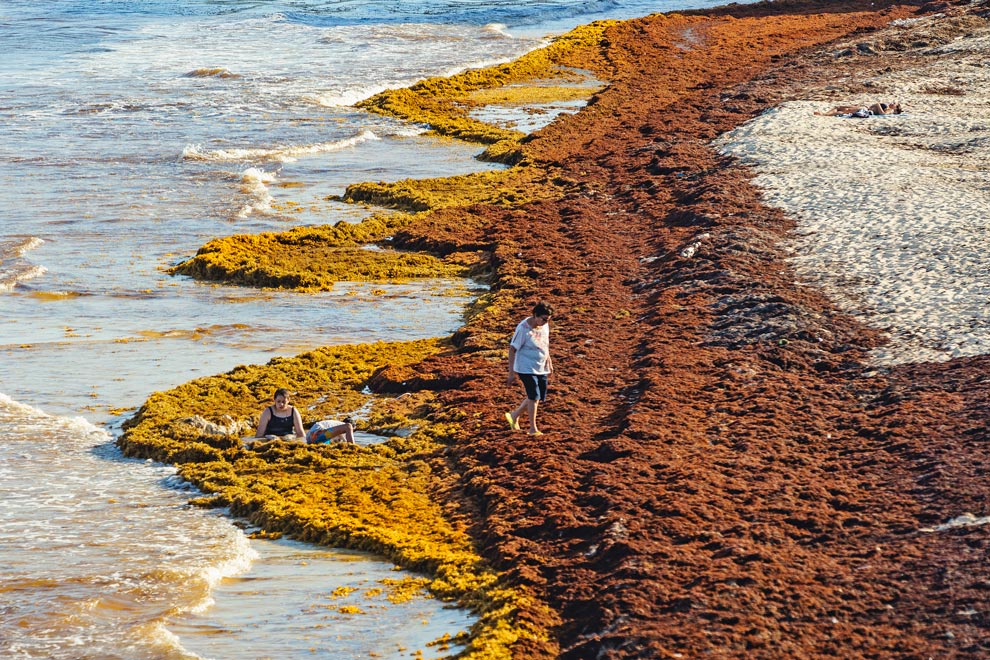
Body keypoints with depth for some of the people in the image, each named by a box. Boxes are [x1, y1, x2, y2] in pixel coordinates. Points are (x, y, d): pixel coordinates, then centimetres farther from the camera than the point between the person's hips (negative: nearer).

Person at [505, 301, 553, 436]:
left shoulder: (545, 325, 0)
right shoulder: (523, 329, -21)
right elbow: (512, 349, -16)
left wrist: (549, 363, 22)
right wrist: (511, 373, -16)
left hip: (541, 369, 8)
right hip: (526, 369, -8)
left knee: (540, 398, 10)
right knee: (534, 396, -9)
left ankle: (515, 415, 29)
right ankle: (533, 428, 3)